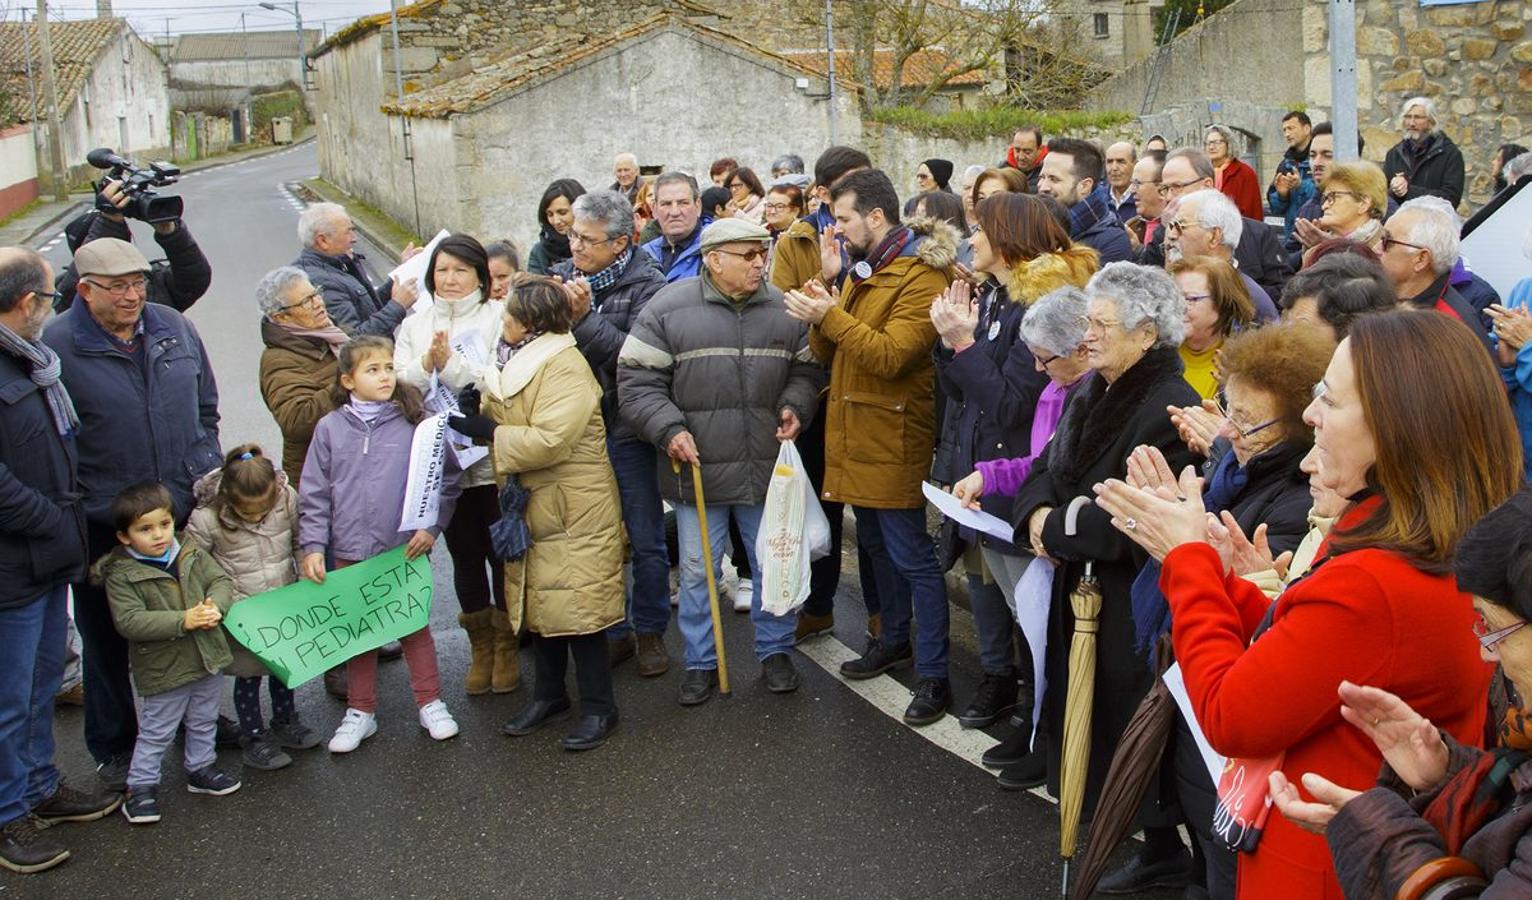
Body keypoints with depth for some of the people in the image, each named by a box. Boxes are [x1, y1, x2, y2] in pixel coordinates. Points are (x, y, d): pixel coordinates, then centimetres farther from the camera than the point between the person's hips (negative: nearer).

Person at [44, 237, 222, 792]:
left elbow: (205, 406, 14)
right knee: (108, 638, 11)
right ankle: (113, 746, 27)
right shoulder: (55, 346, -11)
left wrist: (205, 472, 7)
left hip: (186, 511, 4)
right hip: (102, 523, -4)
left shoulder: (173, 327, 4)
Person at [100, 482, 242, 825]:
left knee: (204, 722, 22)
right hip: (163, 669, -5)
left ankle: (201, 768, 41)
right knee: (156, 732, 7)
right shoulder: (121, 575, -15)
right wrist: (183, 620, -29)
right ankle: (141, 786, 22)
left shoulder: (192, 556, -1)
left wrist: (216, 606, -23)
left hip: (208, 659, 5)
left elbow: (221, 581, 1)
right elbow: (129, 622, -24)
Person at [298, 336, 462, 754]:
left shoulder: (414, 423, -4)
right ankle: (360, 712, 25)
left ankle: (430, 703, 24)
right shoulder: (330, 428, -1)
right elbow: (314, 493, 2)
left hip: (405, 548, -1)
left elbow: (447, 479, 1)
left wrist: (431, 527, -7)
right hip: (350, 551, 1)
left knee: (414, 625, 10)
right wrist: (312, 546, -3)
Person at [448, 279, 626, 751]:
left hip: (574, 509, -9)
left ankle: (598, 706, 9)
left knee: (578, 604, -3)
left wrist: (489, 432, -21)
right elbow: (496, 417, 18)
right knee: (537, 600, 17)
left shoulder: (564, 366, -20)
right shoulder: (513, 361, 10)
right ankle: (549, 692, 31)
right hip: (530, 505, 9)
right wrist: (472, 409, -3)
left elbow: (549, 441, -29)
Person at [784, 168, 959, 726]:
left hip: (894, 441, -9)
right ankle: (895, 639, 37)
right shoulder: (861, 271, 14)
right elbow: (826, 354, 9)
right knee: (875, 543, 20)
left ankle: (933, 675, 3)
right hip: (855, 435, 9)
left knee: (911, 557, -4)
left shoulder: (921, 277, -14)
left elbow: (891, 355, -26)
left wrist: (830, 316, -27)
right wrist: (818, 317, -10)